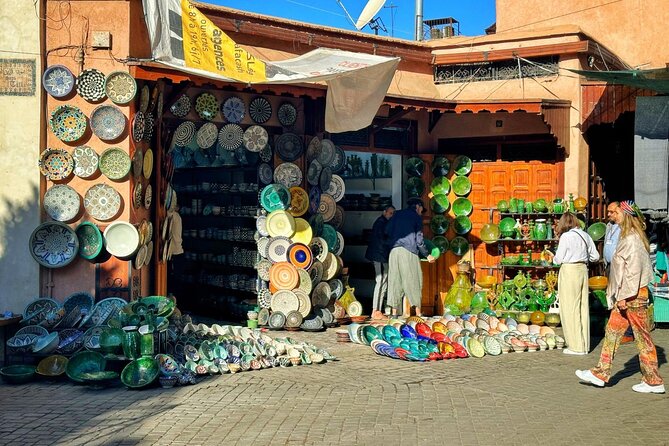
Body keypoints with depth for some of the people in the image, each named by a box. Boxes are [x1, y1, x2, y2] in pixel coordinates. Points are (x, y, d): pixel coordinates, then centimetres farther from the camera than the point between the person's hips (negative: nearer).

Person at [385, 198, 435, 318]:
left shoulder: (398, 214, 16)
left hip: (394, 250, 4)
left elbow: (387, 231, 11)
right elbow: (419, 240, 0)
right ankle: (418, 312, 3)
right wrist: (427, 255, 9)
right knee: (414, 280, 2)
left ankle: (394, 311, 4)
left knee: (395, 280, 6)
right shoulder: (416, 217, 5)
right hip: (409, 251, -4)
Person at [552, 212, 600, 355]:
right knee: (583, 306, 10)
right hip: (583, 270, 7)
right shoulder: (585, 235, 8)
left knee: (570, 308, 0)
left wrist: (554, 258, 12)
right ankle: (585, 345, 15)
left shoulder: (566, 236, -11)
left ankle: (576, 346, 2)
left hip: (569, 270, -7)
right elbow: (595, 256, 12)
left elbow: (558, 259, -9)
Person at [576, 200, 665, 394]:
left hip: (634, 295, -10)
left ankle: (654, 382, 8)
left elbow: (633, 269, -22)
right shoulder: (627, 237, 13)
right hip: (626, 295, 10)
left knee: (642, 337, -1)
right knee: (612, 332, 11)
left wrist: (625, 296, -21)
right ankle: (601, 374, 16)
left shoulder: (633, 239, -17)